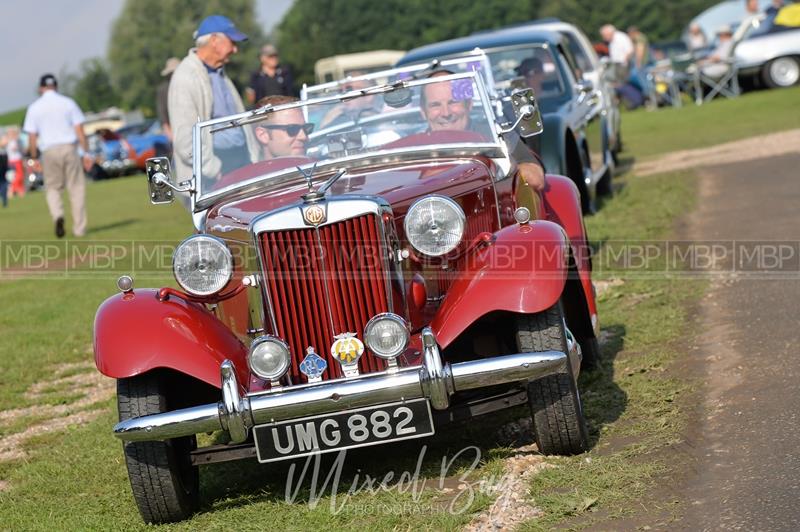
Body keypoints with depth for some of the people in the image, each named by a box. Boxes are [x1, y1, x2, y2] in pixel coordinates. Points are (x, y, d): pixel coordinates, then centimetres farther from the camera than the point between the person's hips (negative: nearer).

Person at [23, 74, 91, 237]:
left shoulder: (34, 107, 5)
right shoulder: (68, 103, 4)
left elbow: (32, 137, 1)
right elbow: (79, 130, -1)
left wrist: (34, 158, 9)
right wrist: (86, 152, 2)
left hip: (49, 151, 0)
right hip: (69, 148, 0)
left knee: (52, 188, 13)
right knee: (76, 187, 7)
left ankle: (58, 215, -16)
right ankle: (79, 228, 5)